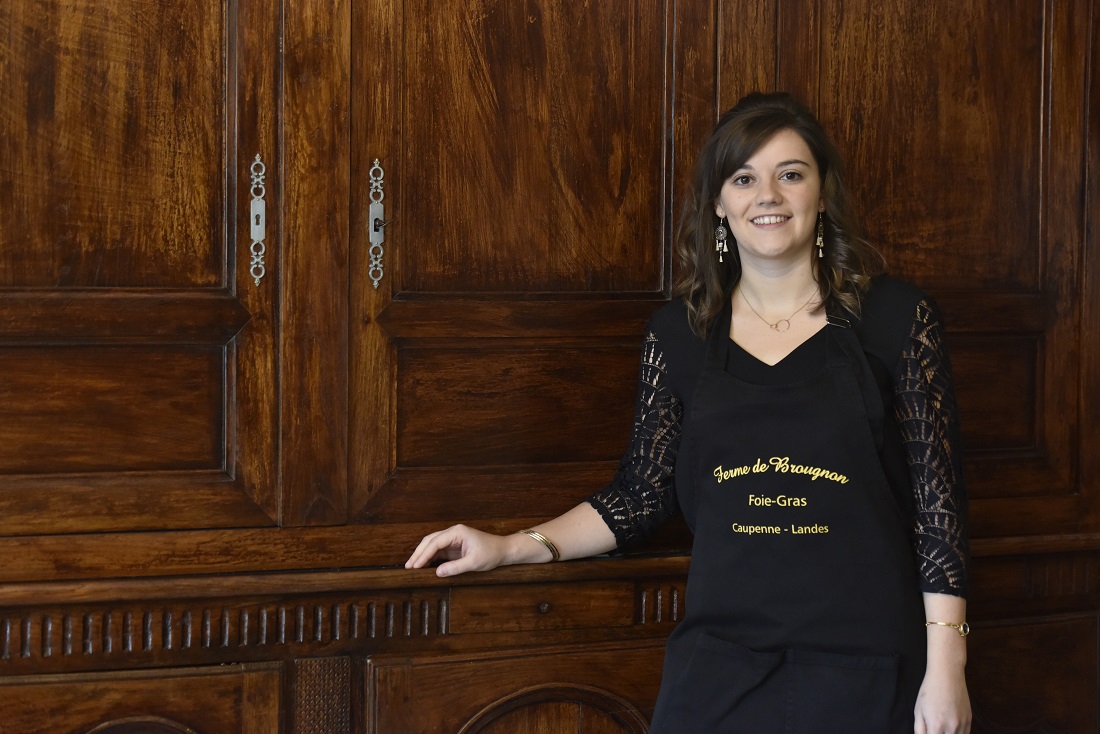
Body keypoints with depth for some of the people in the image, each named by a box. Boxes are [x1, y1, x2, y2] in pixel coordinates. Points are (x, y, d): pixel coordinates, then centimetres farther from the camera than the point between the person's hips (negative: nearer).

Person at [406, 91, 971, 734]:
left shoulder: (894, 317, -2)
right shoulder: (680, 334, 5)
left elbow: (937, 497, -4)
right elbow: (643, 493, 9)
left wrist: (945, 668, -9)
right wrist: (513, 548, 1)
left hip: (864, 665, -2)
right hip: (720, 659, 2)